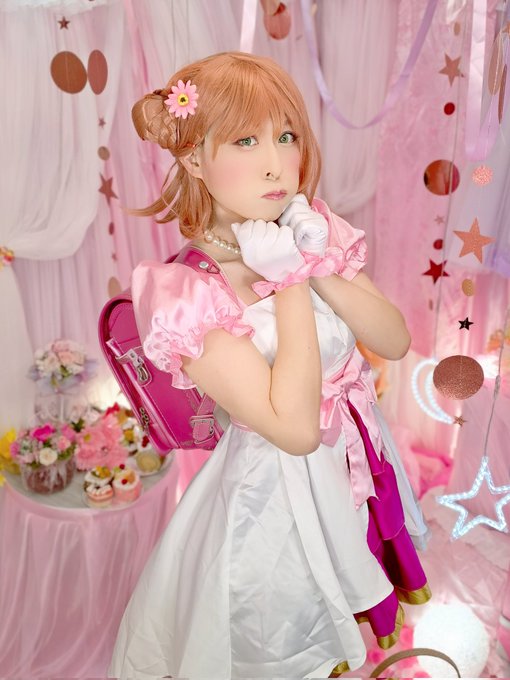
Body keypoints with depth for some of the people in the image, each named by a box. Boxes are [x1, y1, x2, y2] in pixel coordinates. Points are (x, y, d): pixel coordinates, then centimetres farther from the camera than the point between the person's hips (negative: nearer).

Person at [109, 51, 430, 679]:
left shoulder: (314, 234, -10)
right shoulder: (188, 294, -27)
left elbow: (395, 342, -10)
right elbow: (295, 427, -32)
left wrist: (319, 272, -23)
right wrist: (290, 282, -29)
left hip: (358, 449, 6)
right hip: (281, 482, -5)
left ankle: (369, 610, 66)